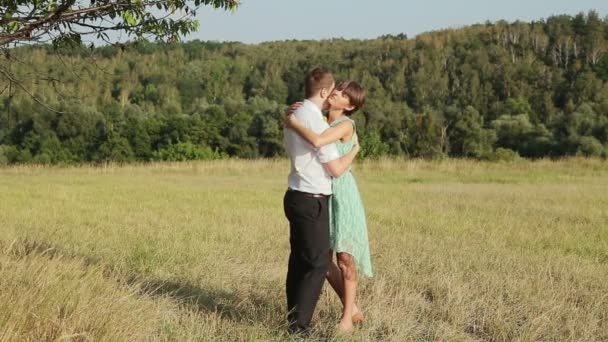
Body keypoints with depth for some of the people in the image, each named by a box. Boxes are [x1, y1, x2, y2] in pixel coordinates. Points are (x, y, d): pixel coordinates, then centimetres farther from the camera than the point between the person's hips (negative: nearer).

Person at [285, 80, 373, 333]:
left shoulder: (345, 125, -14)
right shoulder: (322, 120, 9)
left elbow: (317, 141, -31)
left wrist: (294, 123, -16)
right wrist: (293, 112, 2)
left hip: (342, 194, -7)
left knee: (344, 257, -1)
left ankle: (347, 317, 10)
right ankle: (352, 310, 22)